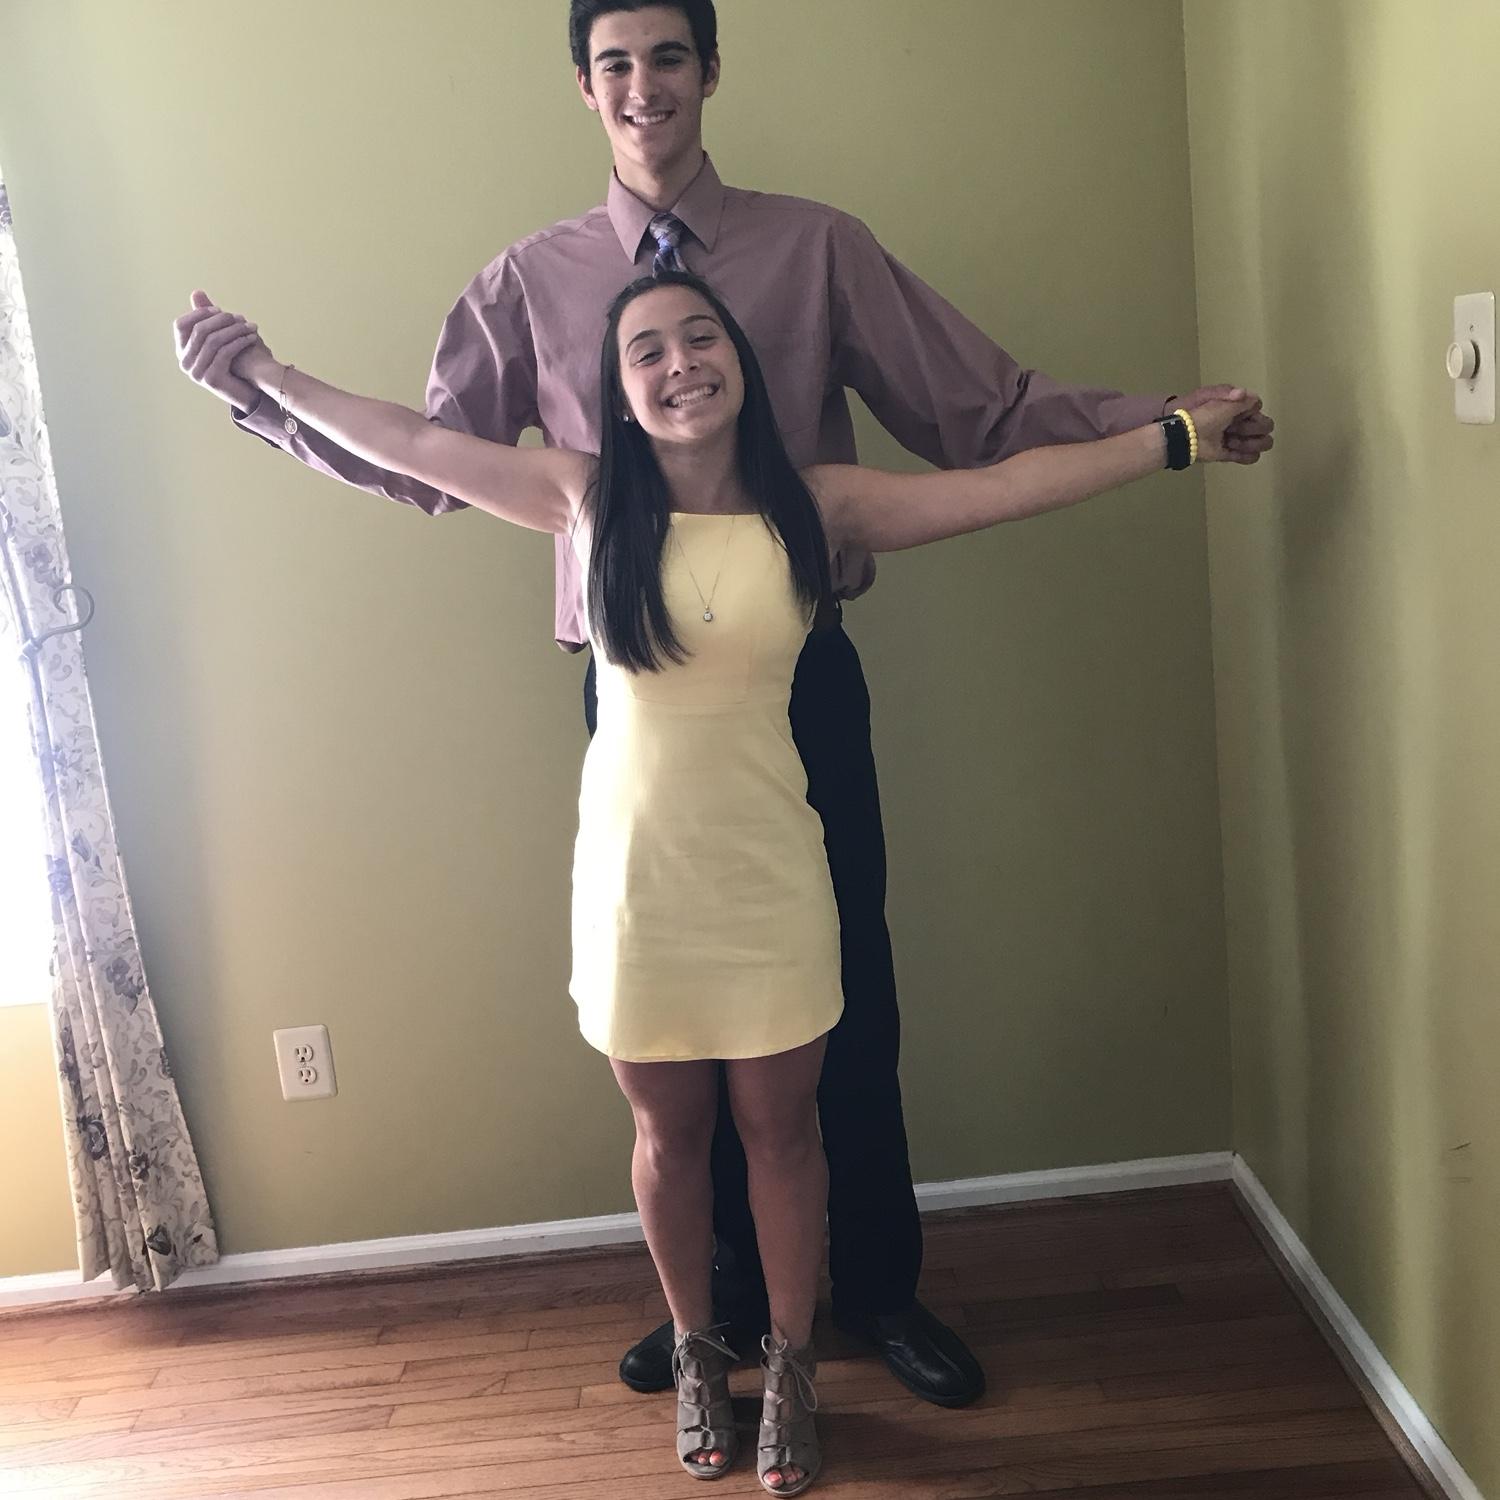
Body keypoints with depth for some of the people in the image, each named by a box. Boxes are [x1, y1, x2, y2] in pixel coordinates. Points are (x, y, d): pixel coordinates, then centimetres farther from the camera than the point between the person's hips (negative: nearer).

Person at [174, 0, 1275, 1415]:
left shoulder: (816, 249, 0)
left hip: (798, 672, -1)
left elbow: (987, 409, -3)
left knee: (842, 982, 7)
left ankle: (877, 1283, 31)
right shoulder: (530, 282, 4)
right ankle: (731, 1285, 35)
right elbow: (427, 458, 2)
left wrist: (1158, 418, -12)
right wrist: (256, 395, -6)